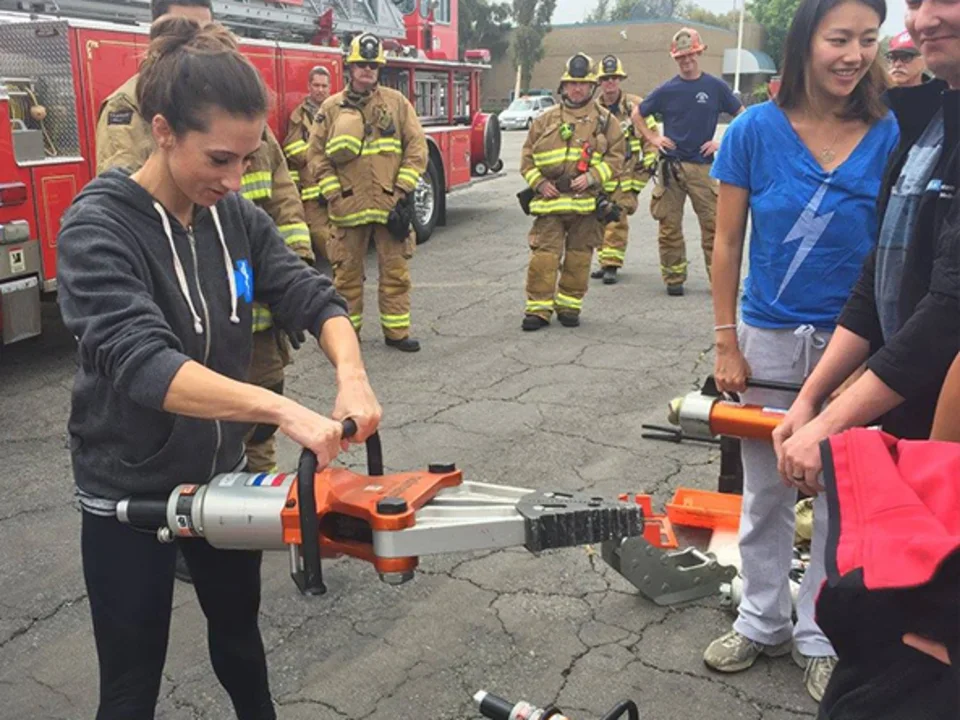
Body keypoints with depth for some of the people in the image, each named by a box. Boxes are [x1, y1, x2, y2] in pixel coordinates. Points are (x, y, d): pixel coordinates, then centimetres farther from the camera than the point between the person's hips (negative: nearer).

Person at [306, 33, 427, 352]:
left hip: (389, 204, 0)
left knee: (395, 271, 4)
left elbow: (416, 147, 3)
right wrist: (332, 193, -5)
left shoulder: (397, 102, 6)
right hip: (348, 206, 0)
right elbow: (315, 154, 5)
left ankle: (396, 330, 15)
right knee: (347, 272, 8)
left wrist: (403, 189, -6)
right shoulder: (331, 107, 5)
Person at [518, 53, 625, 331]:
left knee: (578, 258, 7)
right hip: (550, 199, 0)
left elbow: (616, 157, 3)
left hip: (587, 201, 0)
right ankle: (538, 309, 2)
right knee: (543, 255, -5)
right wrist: (539, 182, -4)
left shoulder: (605, 120, 7)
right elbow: (527, 156, 12)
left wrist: (592, 176, -12)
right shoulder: (546, 119, 9)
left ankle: (569, 306, 20)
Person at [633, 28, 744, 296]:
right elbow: (637, 115, 16)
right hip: (670, 166, 1)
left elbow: (742, 116, 10)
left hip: (702, 165, -1)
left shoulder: (715, 86, 3)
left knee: (713, 223, -4)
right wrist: (652, 138, 4)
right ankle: (674, 279, 15)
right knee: (669, 226, 4)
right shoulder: (667, 90, 5)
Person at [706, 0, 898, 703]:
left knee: (842, 496, 11)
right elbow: (727, 245, -3)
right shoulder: (755, 131, -7)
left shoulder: (890, 136, -6)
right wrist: (726, 345, -4)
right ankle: (763, 622, 33)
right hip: (768, 338, 0)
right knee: (765, 492, 13)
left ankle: (820, 635, 30)